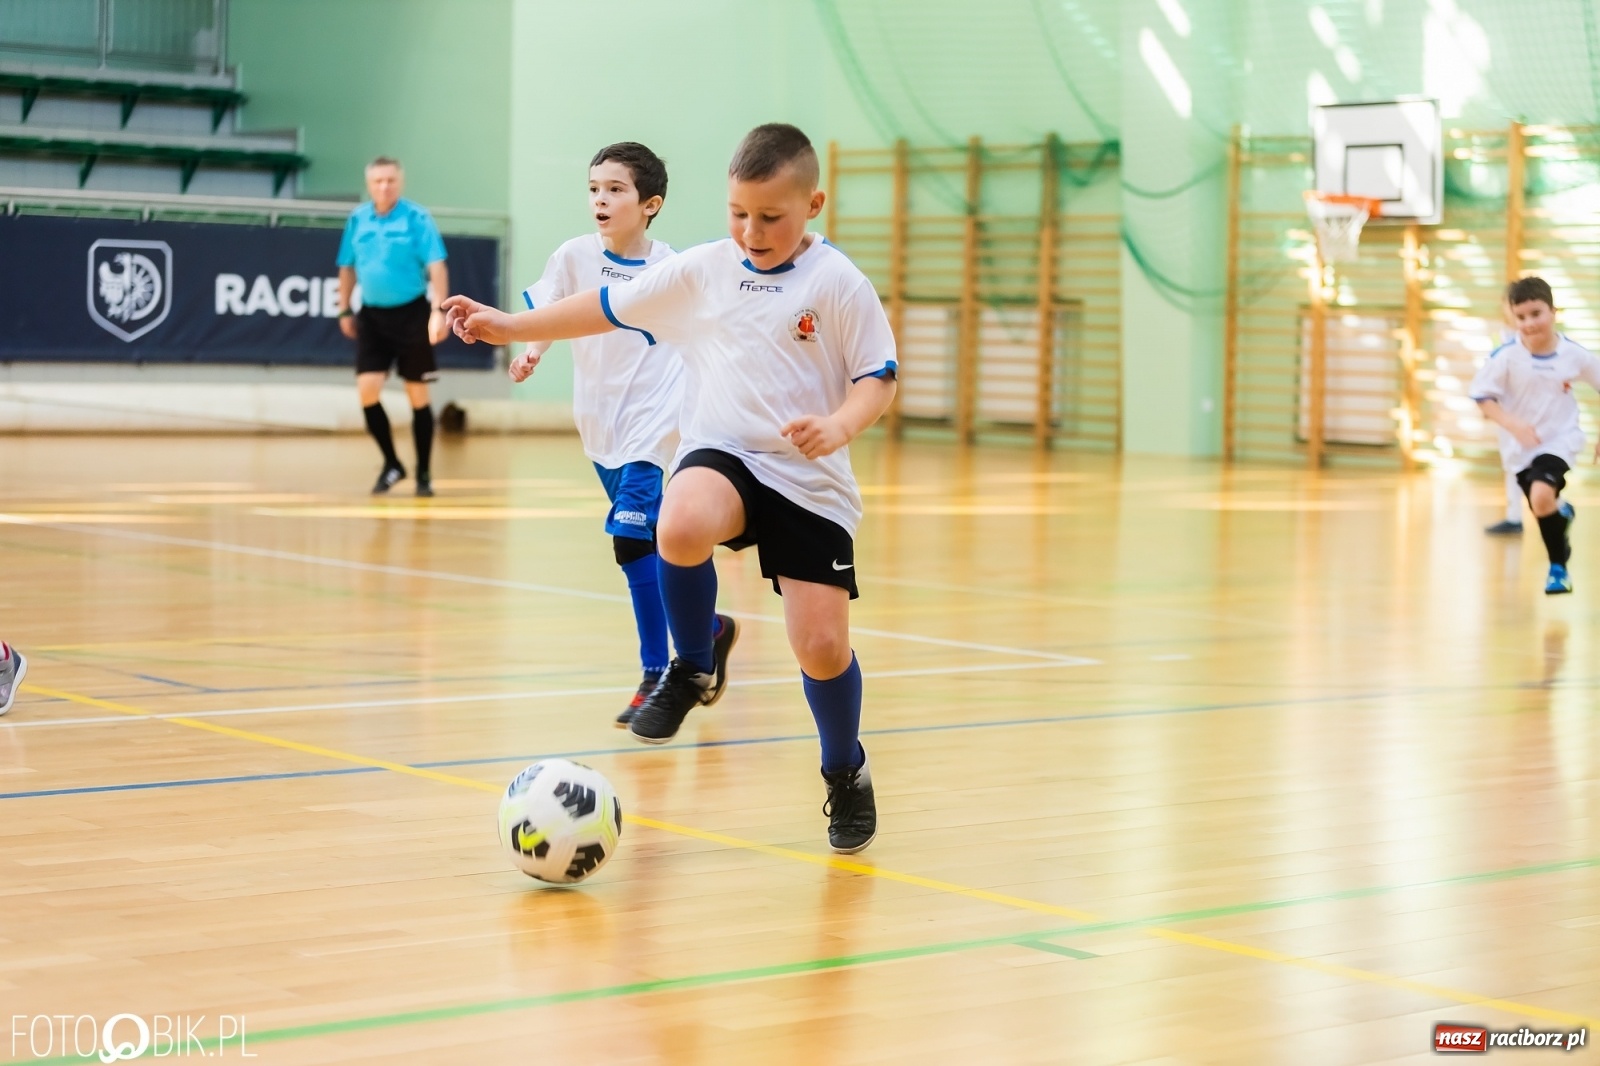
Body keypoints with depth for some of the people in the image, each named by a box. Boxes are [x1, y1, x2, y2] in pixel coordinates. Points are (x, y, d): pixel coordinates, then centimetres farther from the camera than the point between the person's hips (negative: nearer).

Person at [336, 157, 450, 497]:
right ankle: (391, 464, 12)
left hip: (410, 314, -3)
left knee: (418, 395, 3)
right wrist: (345, 311, 14)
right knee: (367, 390, -6)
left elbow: (436, 266, -15)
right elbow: (347, 268, 15)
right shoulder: (357, 219, 4)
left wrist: (438, 311, -26)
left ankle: (424, 473, 15)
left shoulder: (416, 218, -10)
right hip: (372, 316, 3)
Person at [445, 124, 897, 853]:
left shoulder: (837, 284, -5)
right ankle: (692, 669, -7)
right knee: (681, 525, -35)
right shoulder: (702, 271, 5)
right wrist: (511, 326, 13)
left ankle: (846, 775, 24)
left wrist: (839, 425, -24)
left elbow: (878, 377, -4)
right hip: (721, 456, 2)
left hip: (810, 480, -2)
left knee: (822, 644, -6)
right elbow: (610, 308, 14)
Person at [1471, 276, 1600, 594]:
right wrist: (1513, 425, -27)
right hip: (1520, 446, 2)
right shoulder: (1506, 356, -17)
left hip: (1560, 440, -2)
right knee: (1544, 511, 8)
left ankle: (1557, 567, -3)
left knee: (1542, 497, -25)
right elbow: (1482, 397, -11)